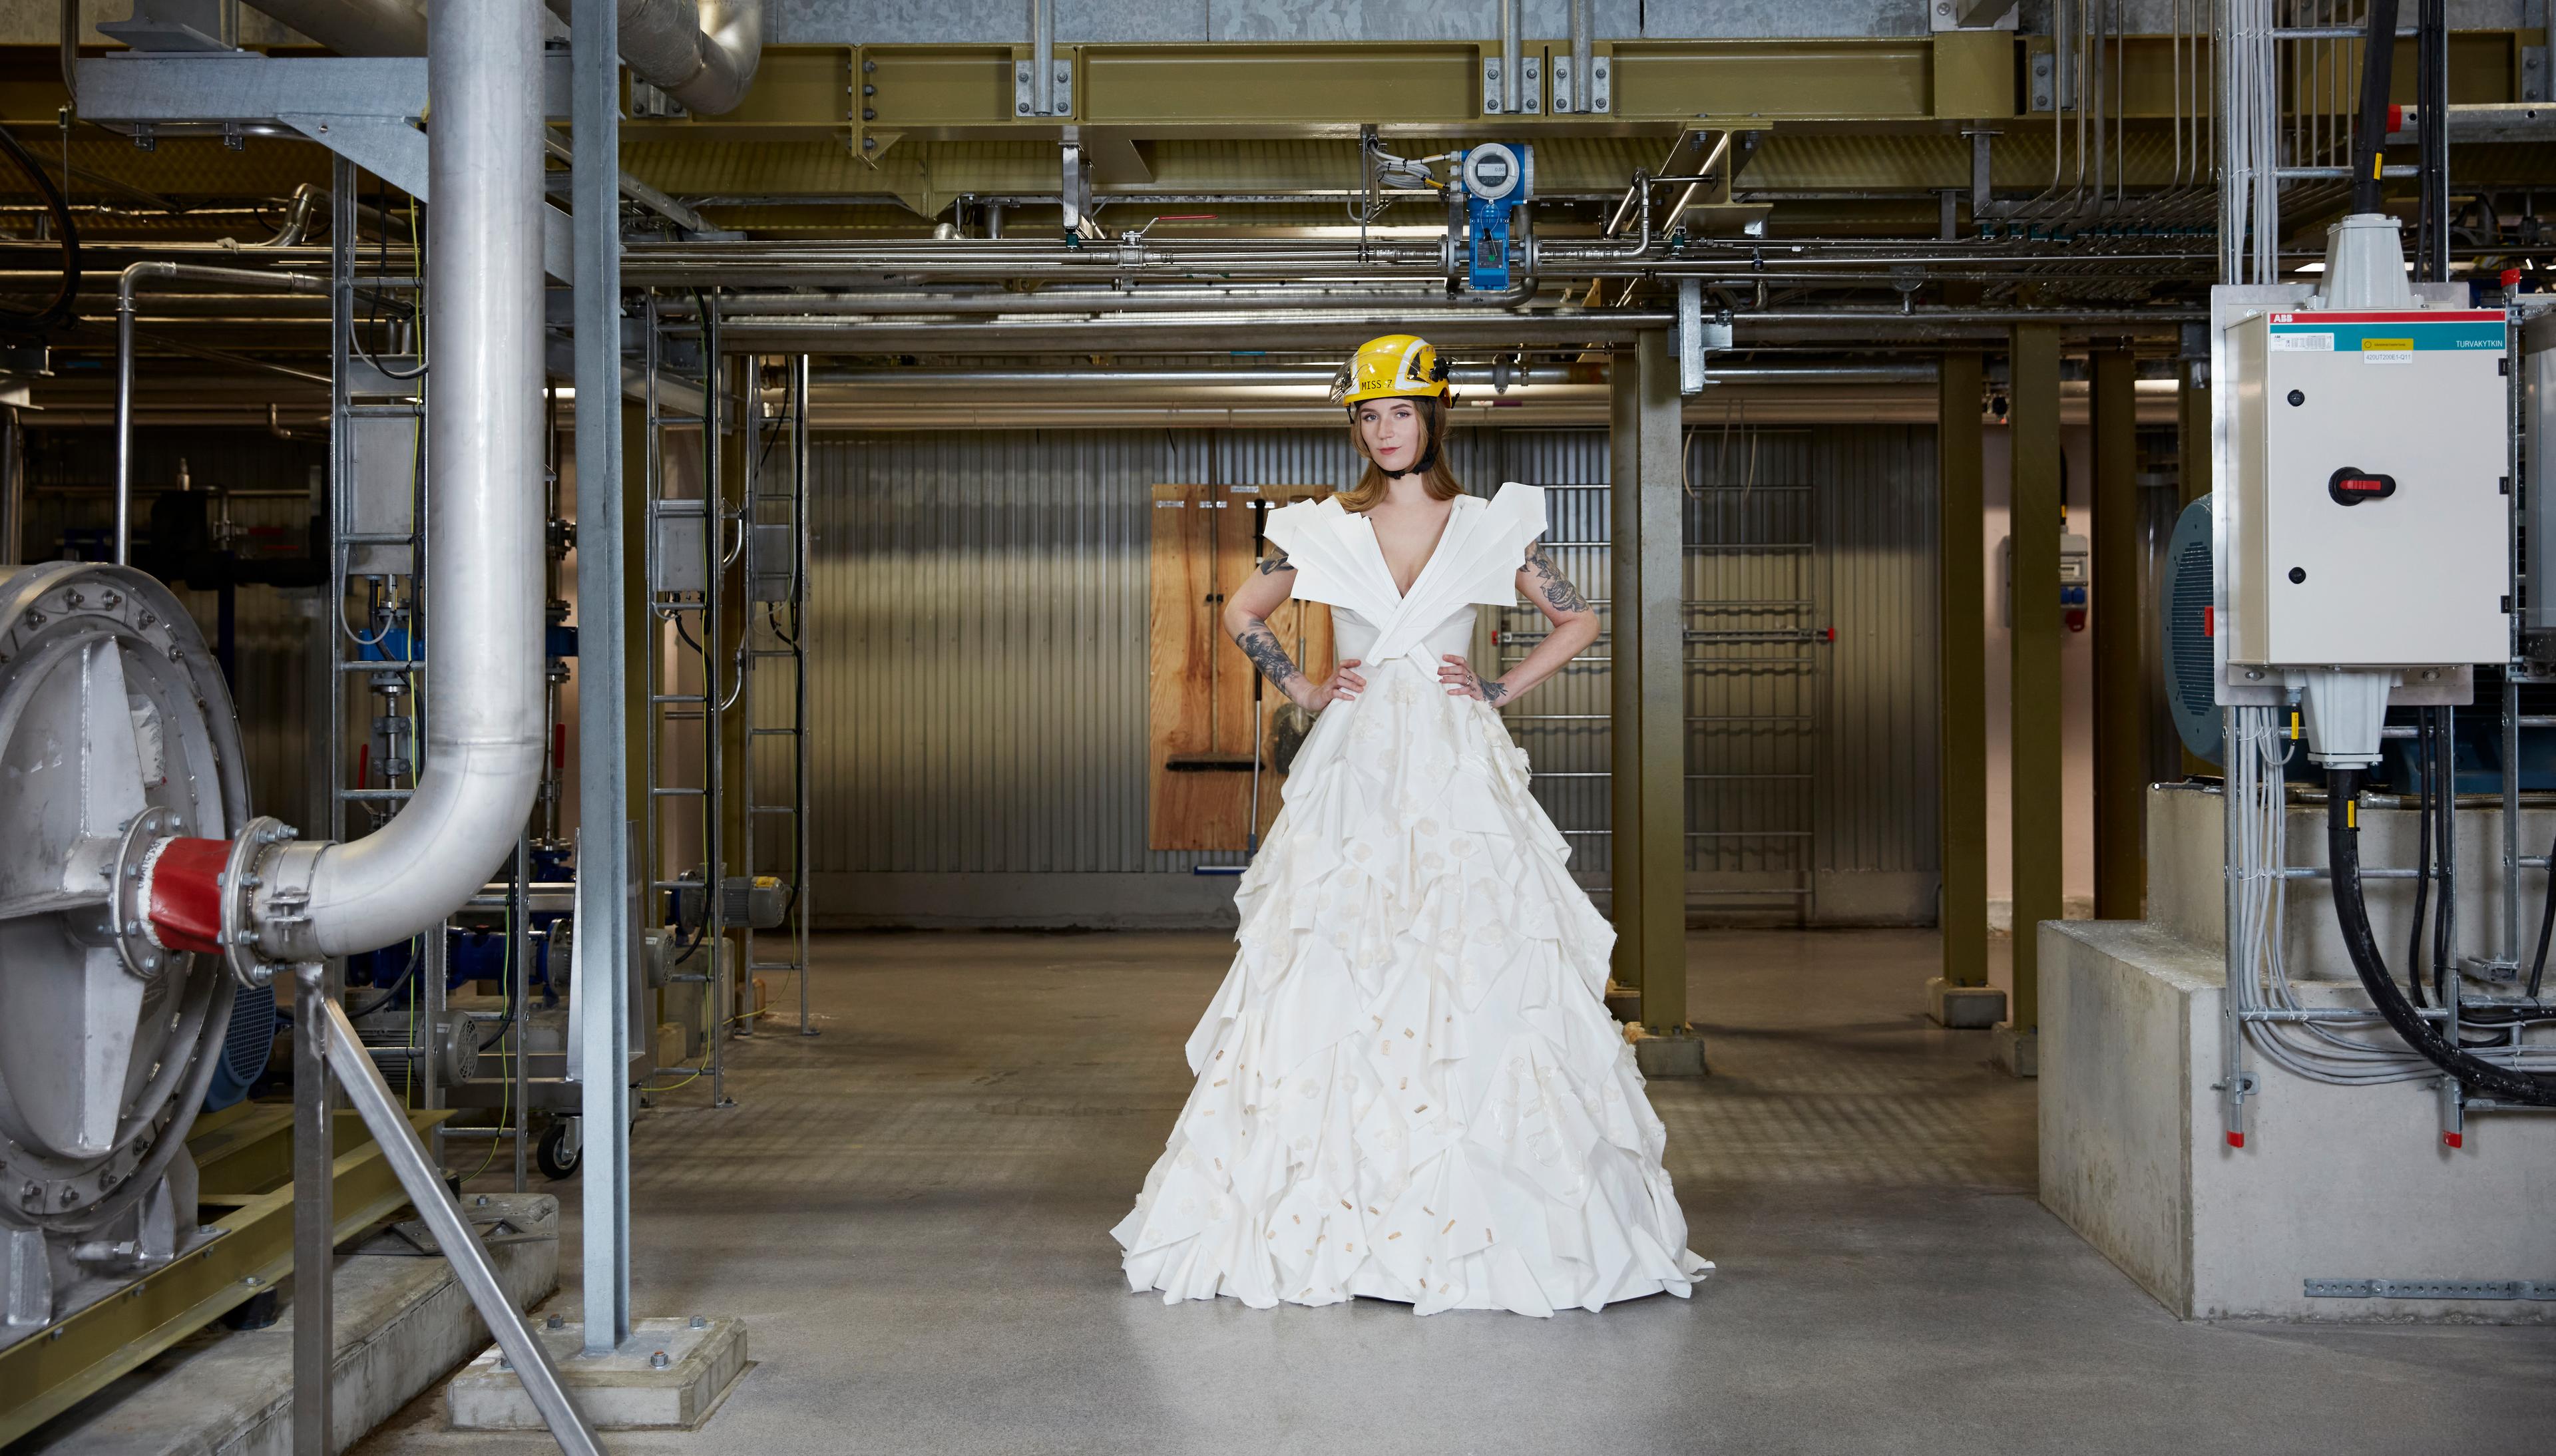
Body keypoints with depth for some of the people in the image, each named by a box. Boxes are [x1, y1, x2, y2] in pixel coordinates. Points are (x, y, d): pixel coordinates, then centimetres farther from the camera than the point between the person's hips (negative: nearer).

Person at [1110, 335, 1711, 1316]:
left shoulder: (1493, 527, 5)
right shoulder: (1321, 531, 7)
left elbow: (1578, 623, 12)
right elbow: (1242, 614, 20)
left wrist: (1502, 690, 1)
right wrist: (1302, 689, 8)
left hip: (1458, 771, -1)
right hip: (1353, 770, 1)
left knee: (1473, 973, -5)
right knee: (1334, 974, -3)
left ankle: (1480, 1218, 2)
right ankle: (1330, 1211, 4)